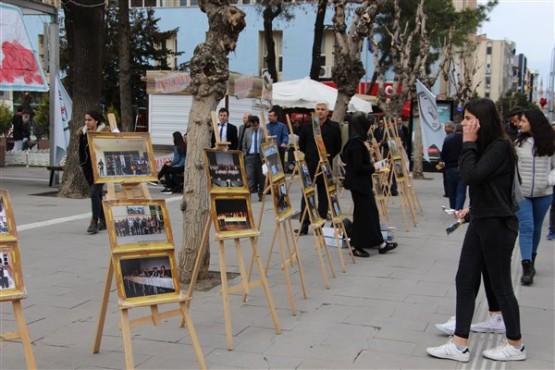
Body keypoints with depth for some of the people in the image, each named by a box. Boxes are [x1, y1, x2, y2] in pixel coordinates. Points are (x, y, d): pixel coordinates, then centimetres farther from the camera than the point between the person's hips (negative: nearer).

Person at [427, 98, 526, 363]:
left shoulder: (500, 146, -17)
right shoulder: (483, 146, 12)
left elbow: (471, 176, -24)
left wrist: (468, 143, -18)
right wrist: (470, 209, 14)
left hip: (498, 225, -9)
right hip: (480, 222, 9)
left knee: (500, 285, 2)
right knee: (465, 281, 6)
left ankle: (516, 346, 19)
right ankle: (459, 345, 10)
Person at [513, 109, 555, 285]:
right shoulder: (518, 142, -2)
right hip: (521, 192, -1)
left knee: (536, 228, 15)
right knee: (526, 227, -10)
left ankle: (531, 261, 33)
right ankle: (526, 267, -14)